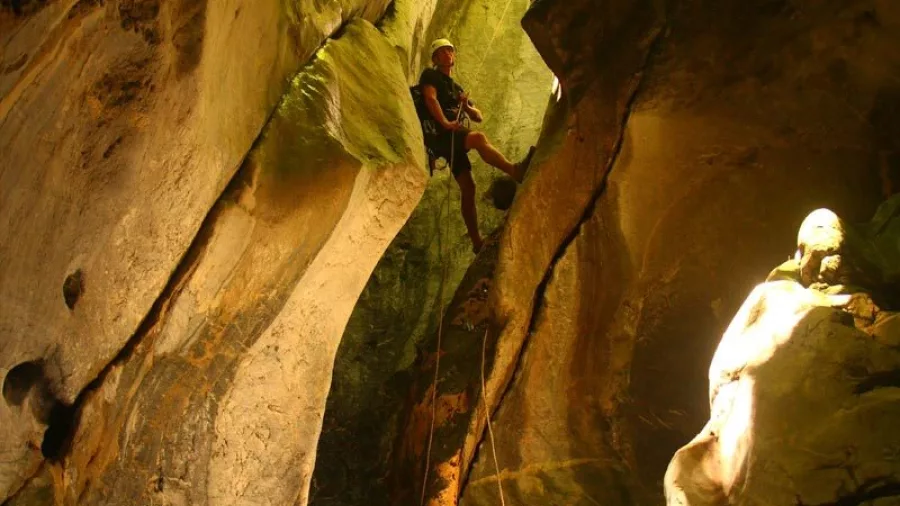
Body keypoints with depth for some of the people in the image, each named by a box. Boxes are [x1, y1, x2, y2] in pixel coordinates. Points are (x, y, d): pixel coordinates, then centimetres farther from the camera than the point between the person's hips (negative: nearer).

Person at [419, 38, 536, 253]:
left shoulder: (457, 88, 31)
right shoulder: (430, 75, 11)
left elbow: (478, 117, 26)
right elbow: (430, 98, -9)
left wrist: (466, 106, 4)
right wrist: (445, 122, -22)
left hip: (453, 137, 7)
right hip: (437, 133, -7)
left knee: (468, 187, -5)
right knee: (479, 138, -34)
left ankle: (476, 242, -9)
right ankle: (516, 170, -51)